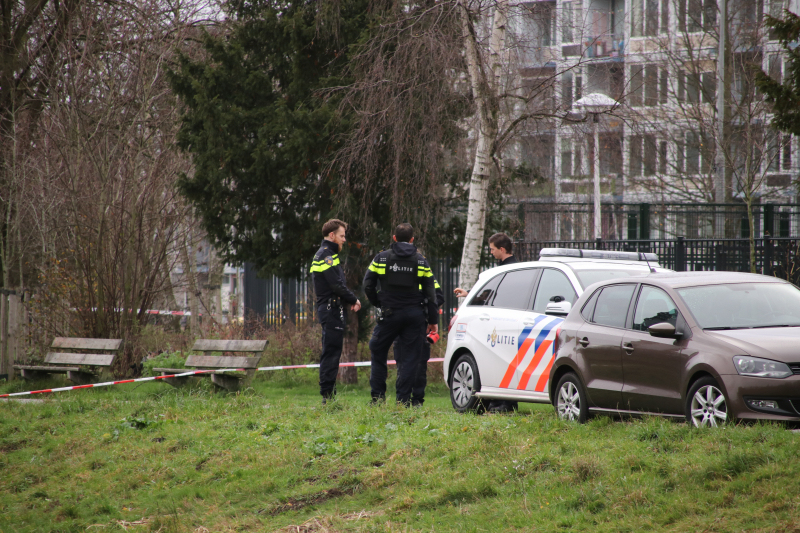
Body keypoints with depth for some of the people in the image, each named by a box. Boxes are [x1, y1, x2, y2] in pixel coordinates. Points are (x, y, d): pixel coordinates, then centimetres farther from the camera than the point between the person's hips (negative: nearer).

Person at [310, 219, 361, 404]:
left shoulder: (324, 255, 21)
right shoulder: (326, 256, -12)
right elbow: (337, 285, -19)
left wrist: (349, 300, 6)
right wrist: (354, 300, -6)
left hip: (329, 310, 11)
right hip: (331, 310, -11)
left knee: (331, 353, 12)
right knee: (331, 352, -10)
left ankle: (329, 395, 14)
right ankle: (328, 395, -11)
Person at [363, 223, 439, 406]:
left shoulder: (381, 258, 2)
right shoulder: (421, 261, 4)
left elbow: (368, 286, 1)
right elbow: (430, 292, 3)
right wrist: (433, 320, 7)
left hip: (389, 314, 0)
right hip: (414, 314, 0)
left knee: (378, 353, 13)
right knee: (410, 356, 3)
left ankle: (378, 396, 8)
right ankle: (403, 399, -3)